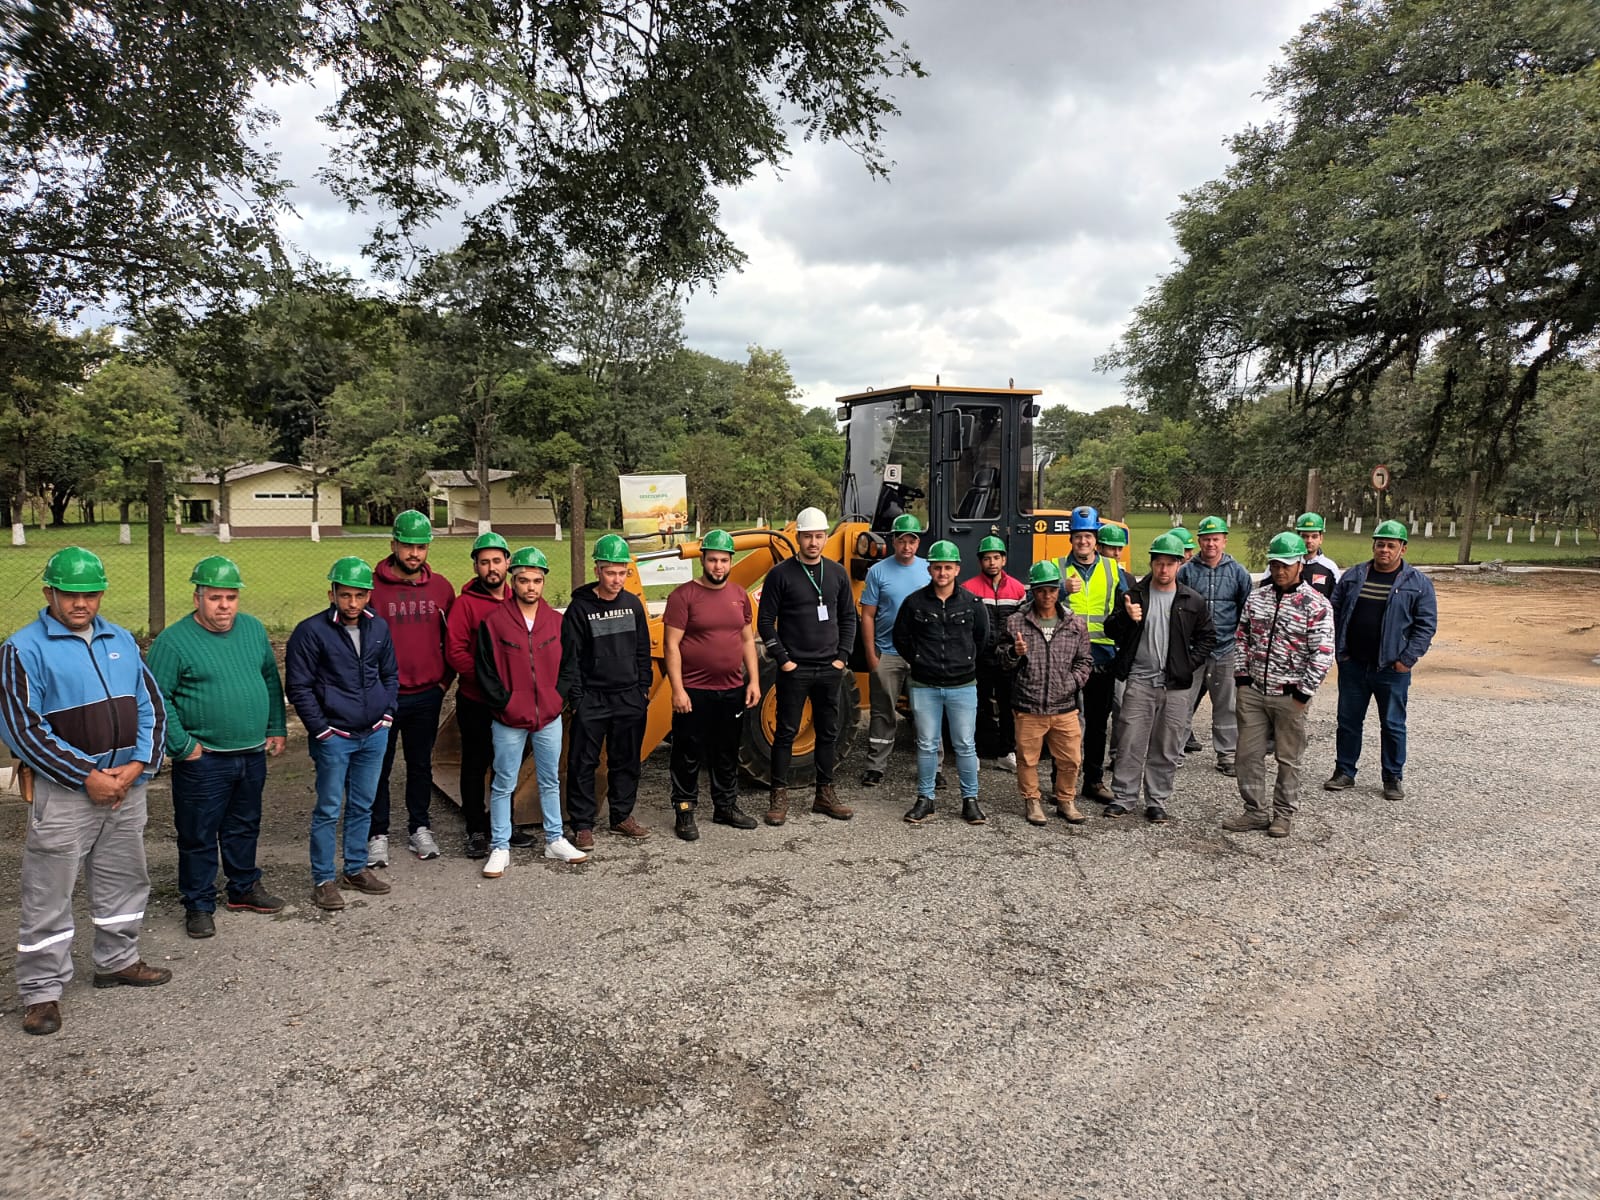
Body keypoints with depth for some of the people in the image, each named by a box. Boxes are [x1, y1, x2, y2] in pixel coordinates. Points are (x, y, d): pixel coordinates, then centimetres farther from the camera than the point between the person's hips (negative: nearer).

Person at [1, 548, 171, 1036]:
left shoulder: (121, 640, 7)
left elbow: (152, 707, 8)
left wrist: (138, 764, -7)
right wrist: (87, 777, -15)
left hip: (127, 785, 5)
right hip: (64, 791, -5)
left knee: (124, 880, 17)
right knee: (48, 894, 3)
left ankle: (118, 961, 34)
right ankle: (40, 990, 17)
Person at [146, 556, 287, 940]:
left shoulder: (254, 629, 6)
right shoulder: (173, 641, -11)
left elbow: (272, 680, 15)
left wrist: (276, 729, 11)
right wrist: (182, 746, -14)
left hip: (253, 755, 5)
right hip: (203, 760, -5)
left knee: (245, 828, 19)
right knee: (199, 836, 5)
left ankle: (244, 889, 35)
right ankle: (199, 905, 19)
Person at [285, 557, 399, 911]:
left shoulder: (379, 627, 5)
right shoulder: (311, 631, -11)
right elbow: (298, 687, -8)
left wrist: (387, 713, 6)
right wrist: (321, 730, -10)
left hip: (374, 735, 5)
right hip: (334, 738, -5)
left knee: (363, 806, 15)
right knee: (328, 810, 3)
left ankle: (356, 869, 29)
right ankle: (323, 880, 14)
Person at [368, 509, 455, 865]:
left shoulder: (440, 586, 3)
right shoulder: (373, 585, -8)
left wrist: (445, 679, 5)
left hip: (427, 695, 3)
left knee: (421, 765, 14)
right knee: (379, 767, 7)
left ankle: (420, 829, 27)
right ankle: (377, 835, 19)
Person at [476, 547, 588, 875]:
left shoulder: (557, 621, 3)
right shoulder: (494, 622, -7)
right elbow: (485, 671, -6)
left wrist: (559, 698, 2)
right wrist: (505, 703, -10)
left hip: (549, 717, 4)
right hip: (509, 721, -3)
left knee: (550, 781, 15)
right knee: (504, 785, 5)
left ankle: (555, 840, 27)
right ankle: (500, 848, 16)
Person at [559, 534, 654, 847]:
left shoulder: (633, 604, 6)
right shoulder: (580, 608, -7)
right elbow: (570, 657, -6)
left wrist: (643, 686, 9)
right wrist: (575, 697, -9)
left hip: (630, 698, 4)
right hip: (592, 700, -4)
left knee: (626, 761, 12)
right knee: (583, 763, 1)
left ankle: (622, 816, 26)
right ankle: (582, 824, 11)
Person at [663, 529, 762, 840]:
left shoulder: (739, 595, 8)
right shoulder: (684, 595, -9)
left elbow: (747, 640, 14)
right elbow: (671, 645, -11)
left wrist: (754, 680, 6)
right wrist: (677, 689, -16)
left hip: (732, 691, 5)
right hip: (694, 692, -5)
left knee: (728, 752, 17)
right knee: (689, 755, 4)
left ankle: (726, 806, 31)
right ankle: (684, 812, 16)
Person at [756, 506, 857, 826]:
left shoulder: (836, 573, 7)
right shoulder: (781, 574, -6)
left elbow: (848, 617, 12)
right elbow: (765, 621, -5)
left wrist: (842, 656, 3)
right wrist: (782, 659, -10)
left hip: (830, 669, 4)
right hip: (794, 668, -4)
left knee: (828, 732, 11)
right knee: (786, 732, 2)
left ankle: (825, 794, 22)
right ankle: (779, 797, 10)